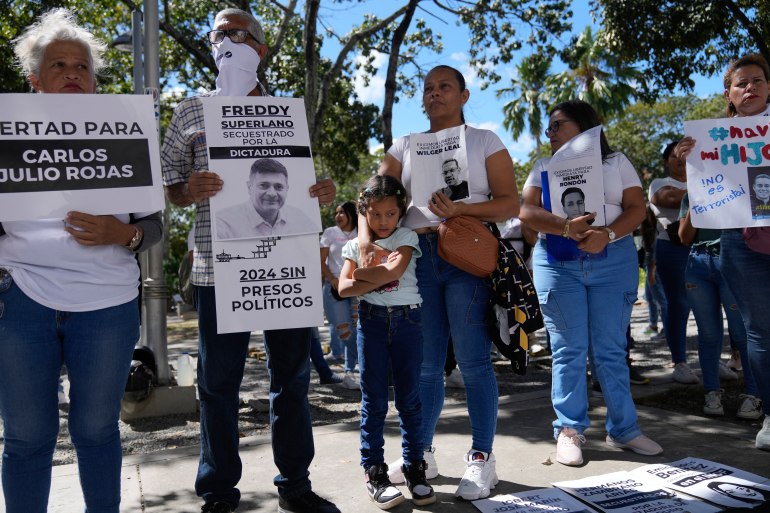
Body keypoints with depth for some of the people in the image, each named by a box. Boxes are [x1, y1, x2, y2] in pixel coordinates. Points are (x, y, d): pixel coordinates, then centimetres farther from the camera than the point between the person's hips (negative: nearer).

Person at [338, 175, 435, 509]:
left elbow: (395, 270, -15)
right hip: (372, 321, 1)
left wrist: (362, 273, -6)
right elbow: (344, 288, -5)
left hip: (407, 319, -1)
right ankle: (374, 471, 11)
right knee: (374, 399, 3)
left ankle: (414, 468, 16)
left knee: (409, 397, 5)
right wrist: (381, 277, -15)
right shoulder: (355, 245, 7)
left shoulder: (407, 238, 3)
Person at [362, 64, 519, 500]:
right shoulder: (405, 146, 16)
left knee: (473, 360, -4)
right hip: (417, 256, 4)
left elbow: (511, 203, 0)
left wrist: (460, 209, -16)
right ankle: (422, 454, 21)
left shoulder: (485, 141, 7)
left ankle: (482, 458, 9)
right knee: (424, 364, 9)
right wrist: (366, 237, -14)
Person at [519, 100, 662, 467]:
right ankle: (569, 431, 7)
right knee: (568, 349, -1)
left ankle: (623, 430, 12)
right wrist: (566, 227, -20)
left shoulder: (616, 162, 11)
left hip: (614, 260, 0)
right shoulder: (543, 167, 12)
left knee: (611, 350, 2)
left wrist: (607, 235, -18)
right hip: (558, 261, 0)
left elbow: (636, 209, 1)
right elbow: (527, 212, -2)